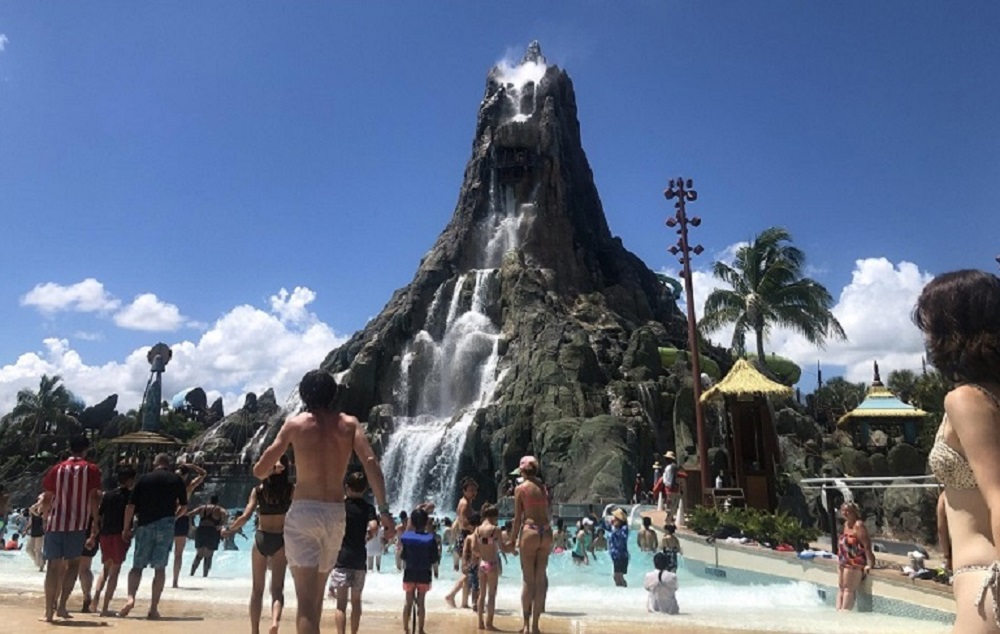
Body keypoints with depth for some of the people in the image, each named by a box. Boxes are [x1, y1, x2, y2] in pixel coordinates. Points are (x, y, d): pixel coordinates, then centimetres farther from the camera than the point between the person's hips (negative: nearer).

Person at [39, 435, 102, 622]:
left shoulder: (57, 469, 9)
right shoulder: (91, 469, 1)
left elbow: (47, 499, 10)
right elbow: (93, 498, -5)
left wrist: (46, 517, 27)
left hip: (55, 523, 2)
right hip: (77, 524, -2)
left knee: (54, 565, 7)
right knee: (73, 563, 12)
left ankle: (49, 610, 5)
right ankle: (61, 605, 1)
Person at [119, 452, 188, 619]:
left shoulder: (143, 479, 5)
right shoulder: (176, 480, 6)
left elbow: (130, 506, 1)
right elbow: (184, 507, 9)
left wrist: (126, 528, 9)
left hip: (144, 525, 1)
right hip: (166, 525, 0)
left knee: (137, 565, 12)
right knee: (160, 567, 4)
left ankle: (130, 597, -9)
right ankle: (153, 608, 4)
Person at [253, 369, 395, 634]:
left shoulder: (295, 423, 2)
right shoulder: (349, 423, 6)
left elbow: (260, 471, 2)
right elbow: (370, 463, -9)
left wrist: (271, 470, 26)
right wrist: (383, 509, -13)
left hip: (303, 512, -3)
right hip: (336, 514, 3)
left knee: (306, 600, -6)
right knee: (317, 594, 23)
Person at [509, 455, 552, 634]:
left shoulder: (521, 488, -3)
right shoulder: (543, 487, 10)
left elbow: (518, 518, -3)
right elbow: (546, 513, 8)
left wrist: (513, 540, 3)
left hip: (530, 532, -4)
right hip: (546, 532, 4)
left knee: (528, 580, 3)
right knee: (540, 579, 8)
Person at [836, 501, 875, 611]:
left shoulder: (858, 525, -15)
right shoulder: (846, 524, 12)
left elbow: (867, 545, -20)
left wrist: (869, 564, -24)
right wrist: (840, 560, 21)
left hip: (854, 563, -9)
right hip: (843, 562, 9)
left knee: (849, 589, -6)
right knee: (840, 588, 9)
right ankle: (838, 611, 11)